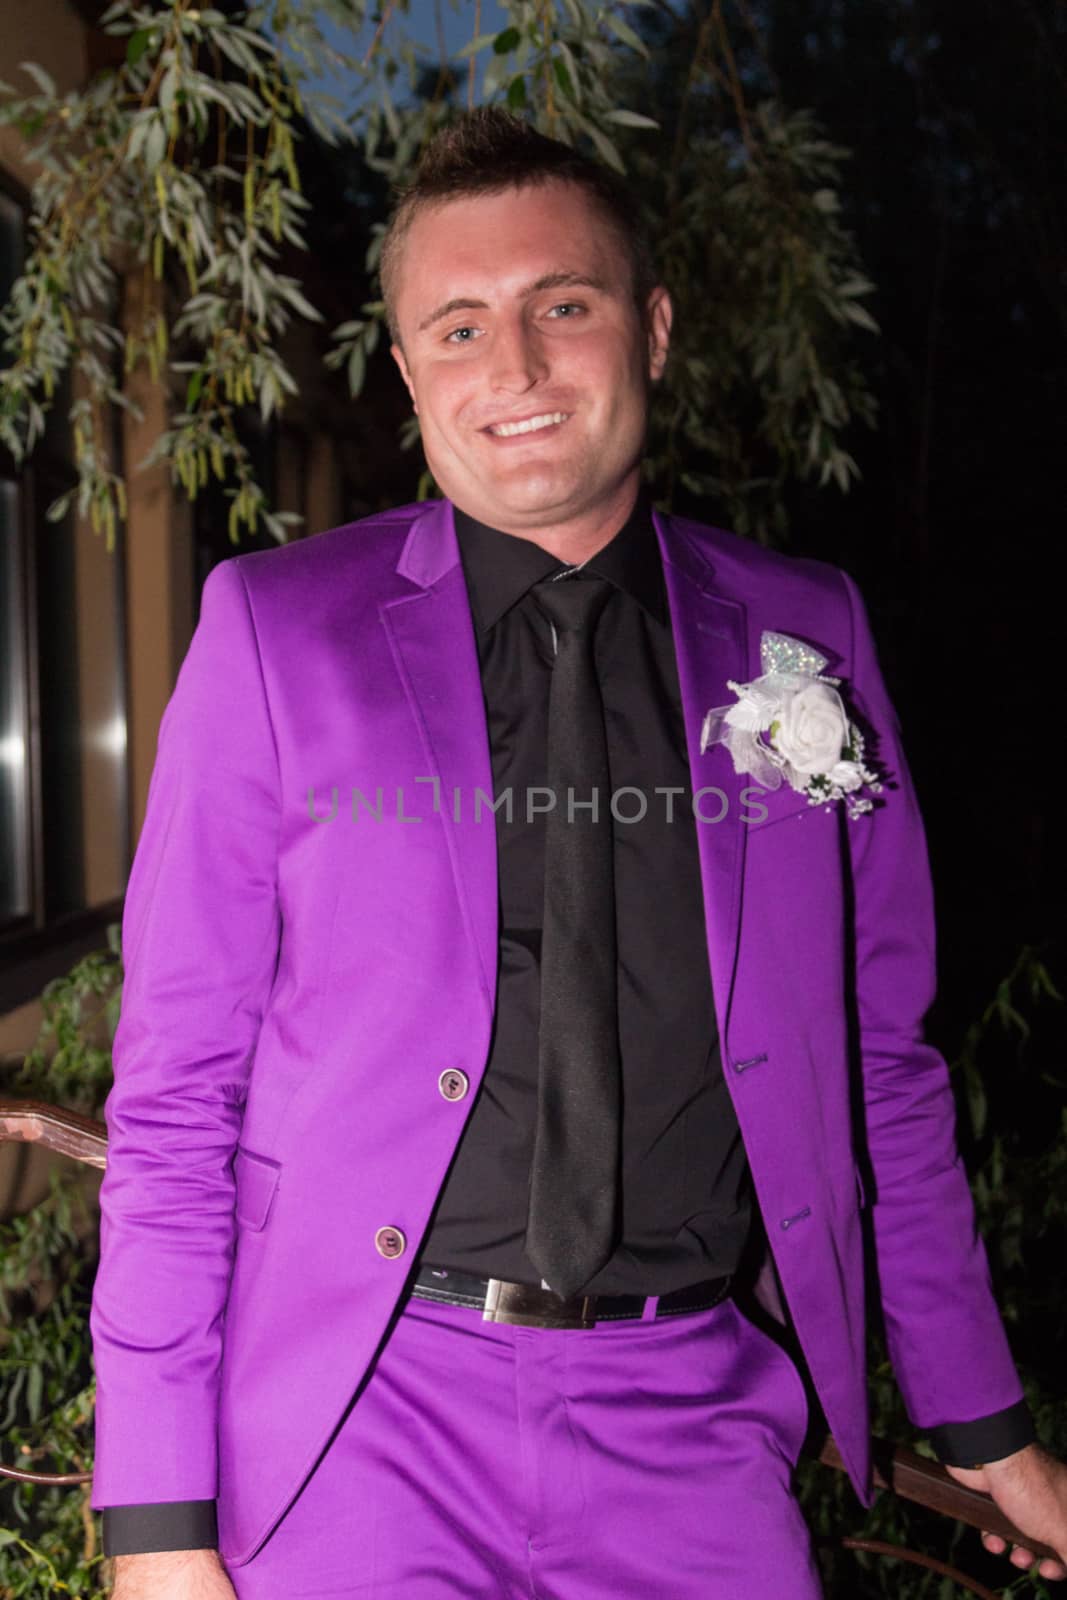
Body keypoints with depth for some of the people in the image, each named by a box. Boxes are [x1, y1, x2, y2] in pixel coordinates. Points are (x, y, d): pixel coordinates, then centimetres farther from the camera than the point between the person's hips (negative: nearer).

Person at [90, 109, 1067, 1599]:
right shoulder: (276, 627, -4)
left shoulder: (808, 635, 2)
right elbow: (177, 1087, -4)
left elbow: (881, 1066, 8)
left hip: (690, 1417, 2)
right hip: (366, 1410, -1)